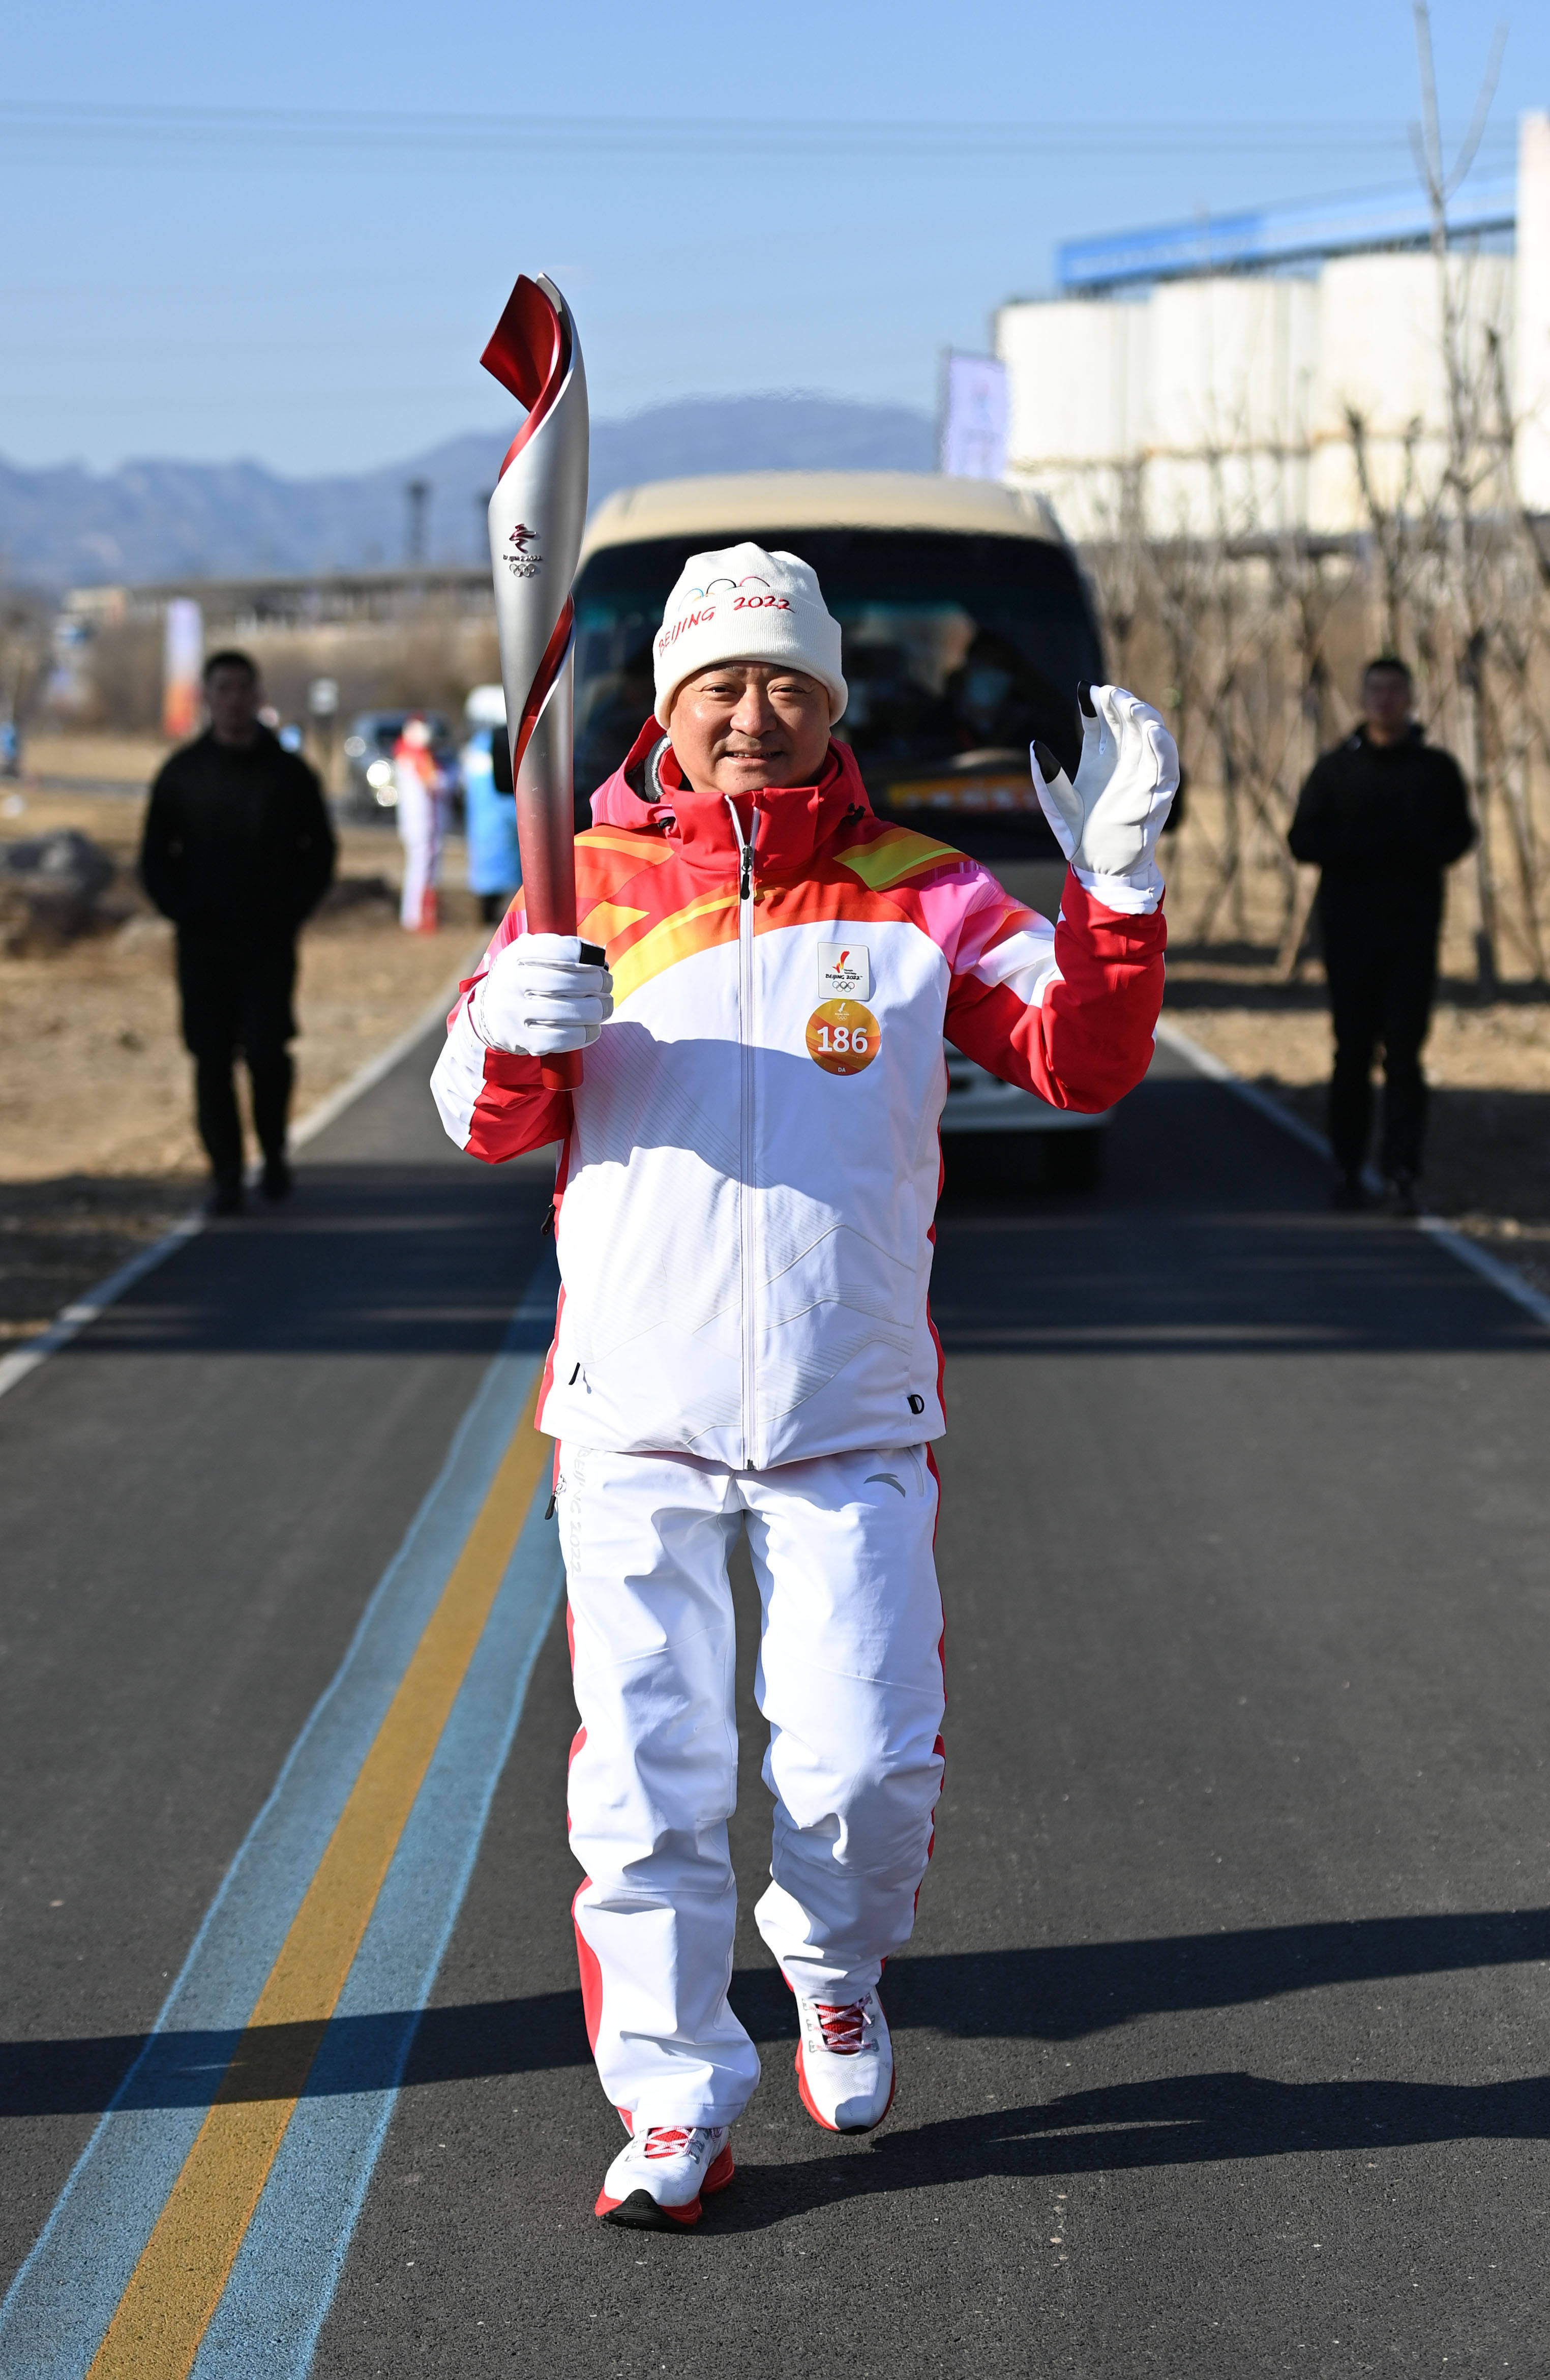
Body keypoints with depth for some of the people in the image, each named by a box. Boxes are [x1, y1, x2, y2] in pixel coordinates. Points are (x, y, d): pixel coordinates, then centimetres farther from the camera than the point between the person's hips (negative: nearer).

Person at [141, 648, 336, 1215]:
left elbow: (320, 852, 10)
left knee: (267, 1050, -10)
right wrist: (182, 910, -4)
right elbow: (155, 857, 10)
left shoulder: (288, 773, 6)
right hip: (203, 943, 1)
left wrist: (290, 911, -3)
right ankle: (225, 1173, 6)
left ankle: (274, 1151, 13)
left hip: (270, 941, -1)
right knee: (213, 1058, 0)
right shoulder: (182, 773, 7)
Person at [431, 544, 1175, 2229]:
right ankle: (673, 2098, 12)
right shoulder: (594, 887, 5)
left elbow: (1082, 1064, -3)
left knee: (864, 1767, -3)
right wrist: (513, 1031, -21)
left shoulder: (919, 898, 5)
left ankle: (834, 1968, 29)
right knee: (647, 1775, -2)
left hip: (855, 1422, 0)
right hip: (635, 1414, 0)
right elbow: (483, 1122, 1)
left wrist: (1117, 890, -18)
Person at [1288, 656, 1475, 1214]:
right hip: (1349, 927, 1)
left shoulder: (1436, 769, 9)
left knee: (1404, 1052, -7)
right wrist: (1363, 847, -13)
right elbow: (1303, 840, 4)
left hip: (1413, 927, -1)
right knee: (1353, 1051, 3)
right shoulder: (1336, 768, 9)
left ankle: (1403, 1173, -10)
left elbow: (1458, 836, 8)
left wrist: (1419, 850, -14)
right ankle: (1348, 1169, 12)